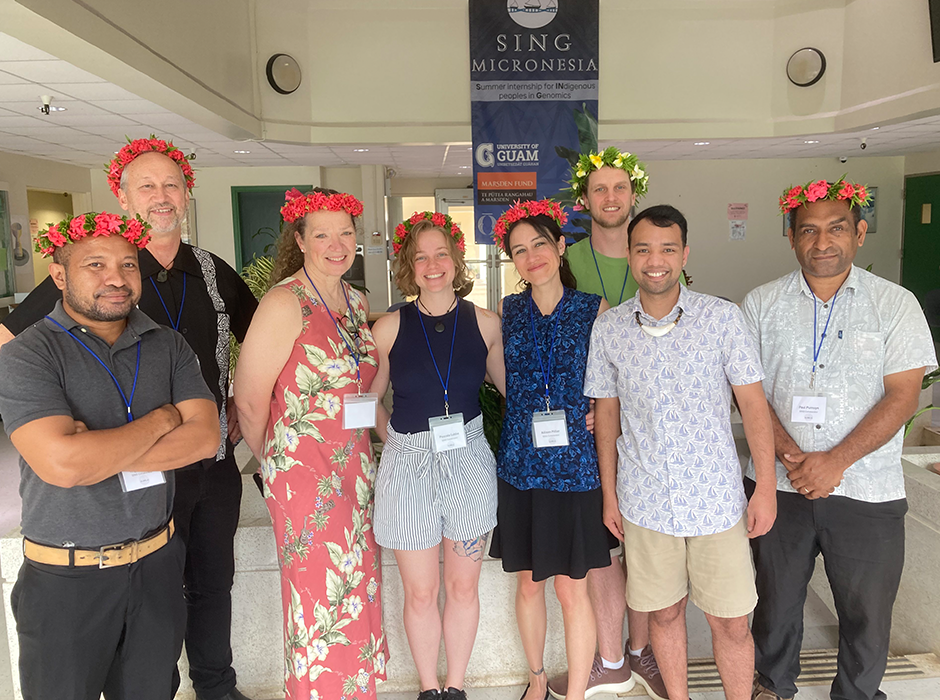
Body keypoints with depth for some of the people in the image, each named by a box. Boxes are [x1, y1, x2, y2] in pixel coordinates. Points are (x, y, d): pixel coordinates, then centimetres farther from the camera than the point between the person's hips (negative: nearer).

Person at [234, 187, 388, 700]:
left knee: (358, 587, 16)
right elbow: (249, 398, -14)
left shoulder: (357, 303, 9)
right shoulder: (285, 302, -14)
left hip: (356, 466, 7)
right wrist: (271, 459, -2)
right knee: (318, 595, 4)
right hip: (304, 473, -7)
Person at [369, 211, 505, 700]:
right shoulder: (390, 327, -3)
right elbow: (369, 400, 6)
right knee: (420, 593, 10)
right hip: (408, 464, 0)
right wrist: (397, 439, -3)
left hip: (468, 459, 1)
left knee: (463, 587, 13)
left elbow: (513, 390, 10)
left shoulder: (484, 323, -1)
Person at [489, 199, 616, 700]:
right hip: (520, 465, 3)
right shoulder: (507, 311, 4)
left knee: (571, 588, 5)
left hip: (575, 465, -2)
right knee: (527, 581, 14)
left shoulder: (594, 311, -3)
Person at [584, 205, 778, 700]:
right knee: (664, 613, 16)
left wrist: (766, 488, -5)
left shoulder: (722, 318, -7)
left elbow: (753, 404, -3)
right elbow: (606, 413, 6)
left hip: (717, 500, -1)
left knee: (731, 623, 8)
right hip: (645, 504, 2)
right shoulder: (608, 329, -1)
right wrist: (609, 493, 7)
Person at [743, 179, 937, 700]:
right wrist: (791, 456, -15)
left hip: (867, 491, -1)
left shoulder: (895, 304, -2)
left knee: (866, 612, 14)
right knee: (776, 600, 17)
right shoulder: (760, 304, 1)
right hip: (779, 483, 1)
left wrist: (835, 461, -17)